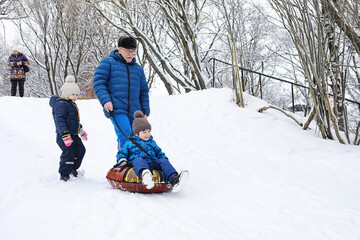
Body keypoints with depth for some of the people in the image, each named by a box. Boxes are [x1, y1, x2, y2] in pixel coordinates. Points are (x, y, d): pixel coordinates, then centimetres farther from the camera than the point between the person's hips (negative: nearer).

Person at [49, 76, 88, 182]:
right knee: (69, 153, -13)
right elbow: (60, 120, -25)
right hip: (64, 135, -10)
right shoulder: (61, 104, -15)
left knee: (80, 150, 14)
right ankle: (64, 174, 0)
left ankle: (73, 168, 33)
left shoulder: (72, 104, 19)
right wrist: (65, 134, -33)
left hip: (74, 134, 10)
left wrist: (81, 130, 39)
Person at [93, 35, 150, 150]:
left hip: (134, 111, 5)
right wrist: (105, 100, -13)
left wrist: (145, 112, 15)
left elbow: (144, 91, 25)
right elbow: (98, 83, 2)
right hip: (116, 108, -5)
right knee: (125, 136, -22)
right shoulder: (108, 63, 9)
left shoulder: (138, 69, 24)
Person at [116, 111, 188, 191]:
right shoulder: (130, 142, 18)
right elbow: (121, 153, 17)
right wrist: (122, 161, -4)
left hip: (152, 163, 4)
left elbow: (159, 152, 34)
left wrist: (164, 158, 15)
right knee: (138, 160, -39)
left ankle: (174, 179, -51)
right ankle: (145, 175, -76)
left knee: (163, 161, -25)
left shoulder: (152, 142, 29)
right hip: (137, 165, -4)